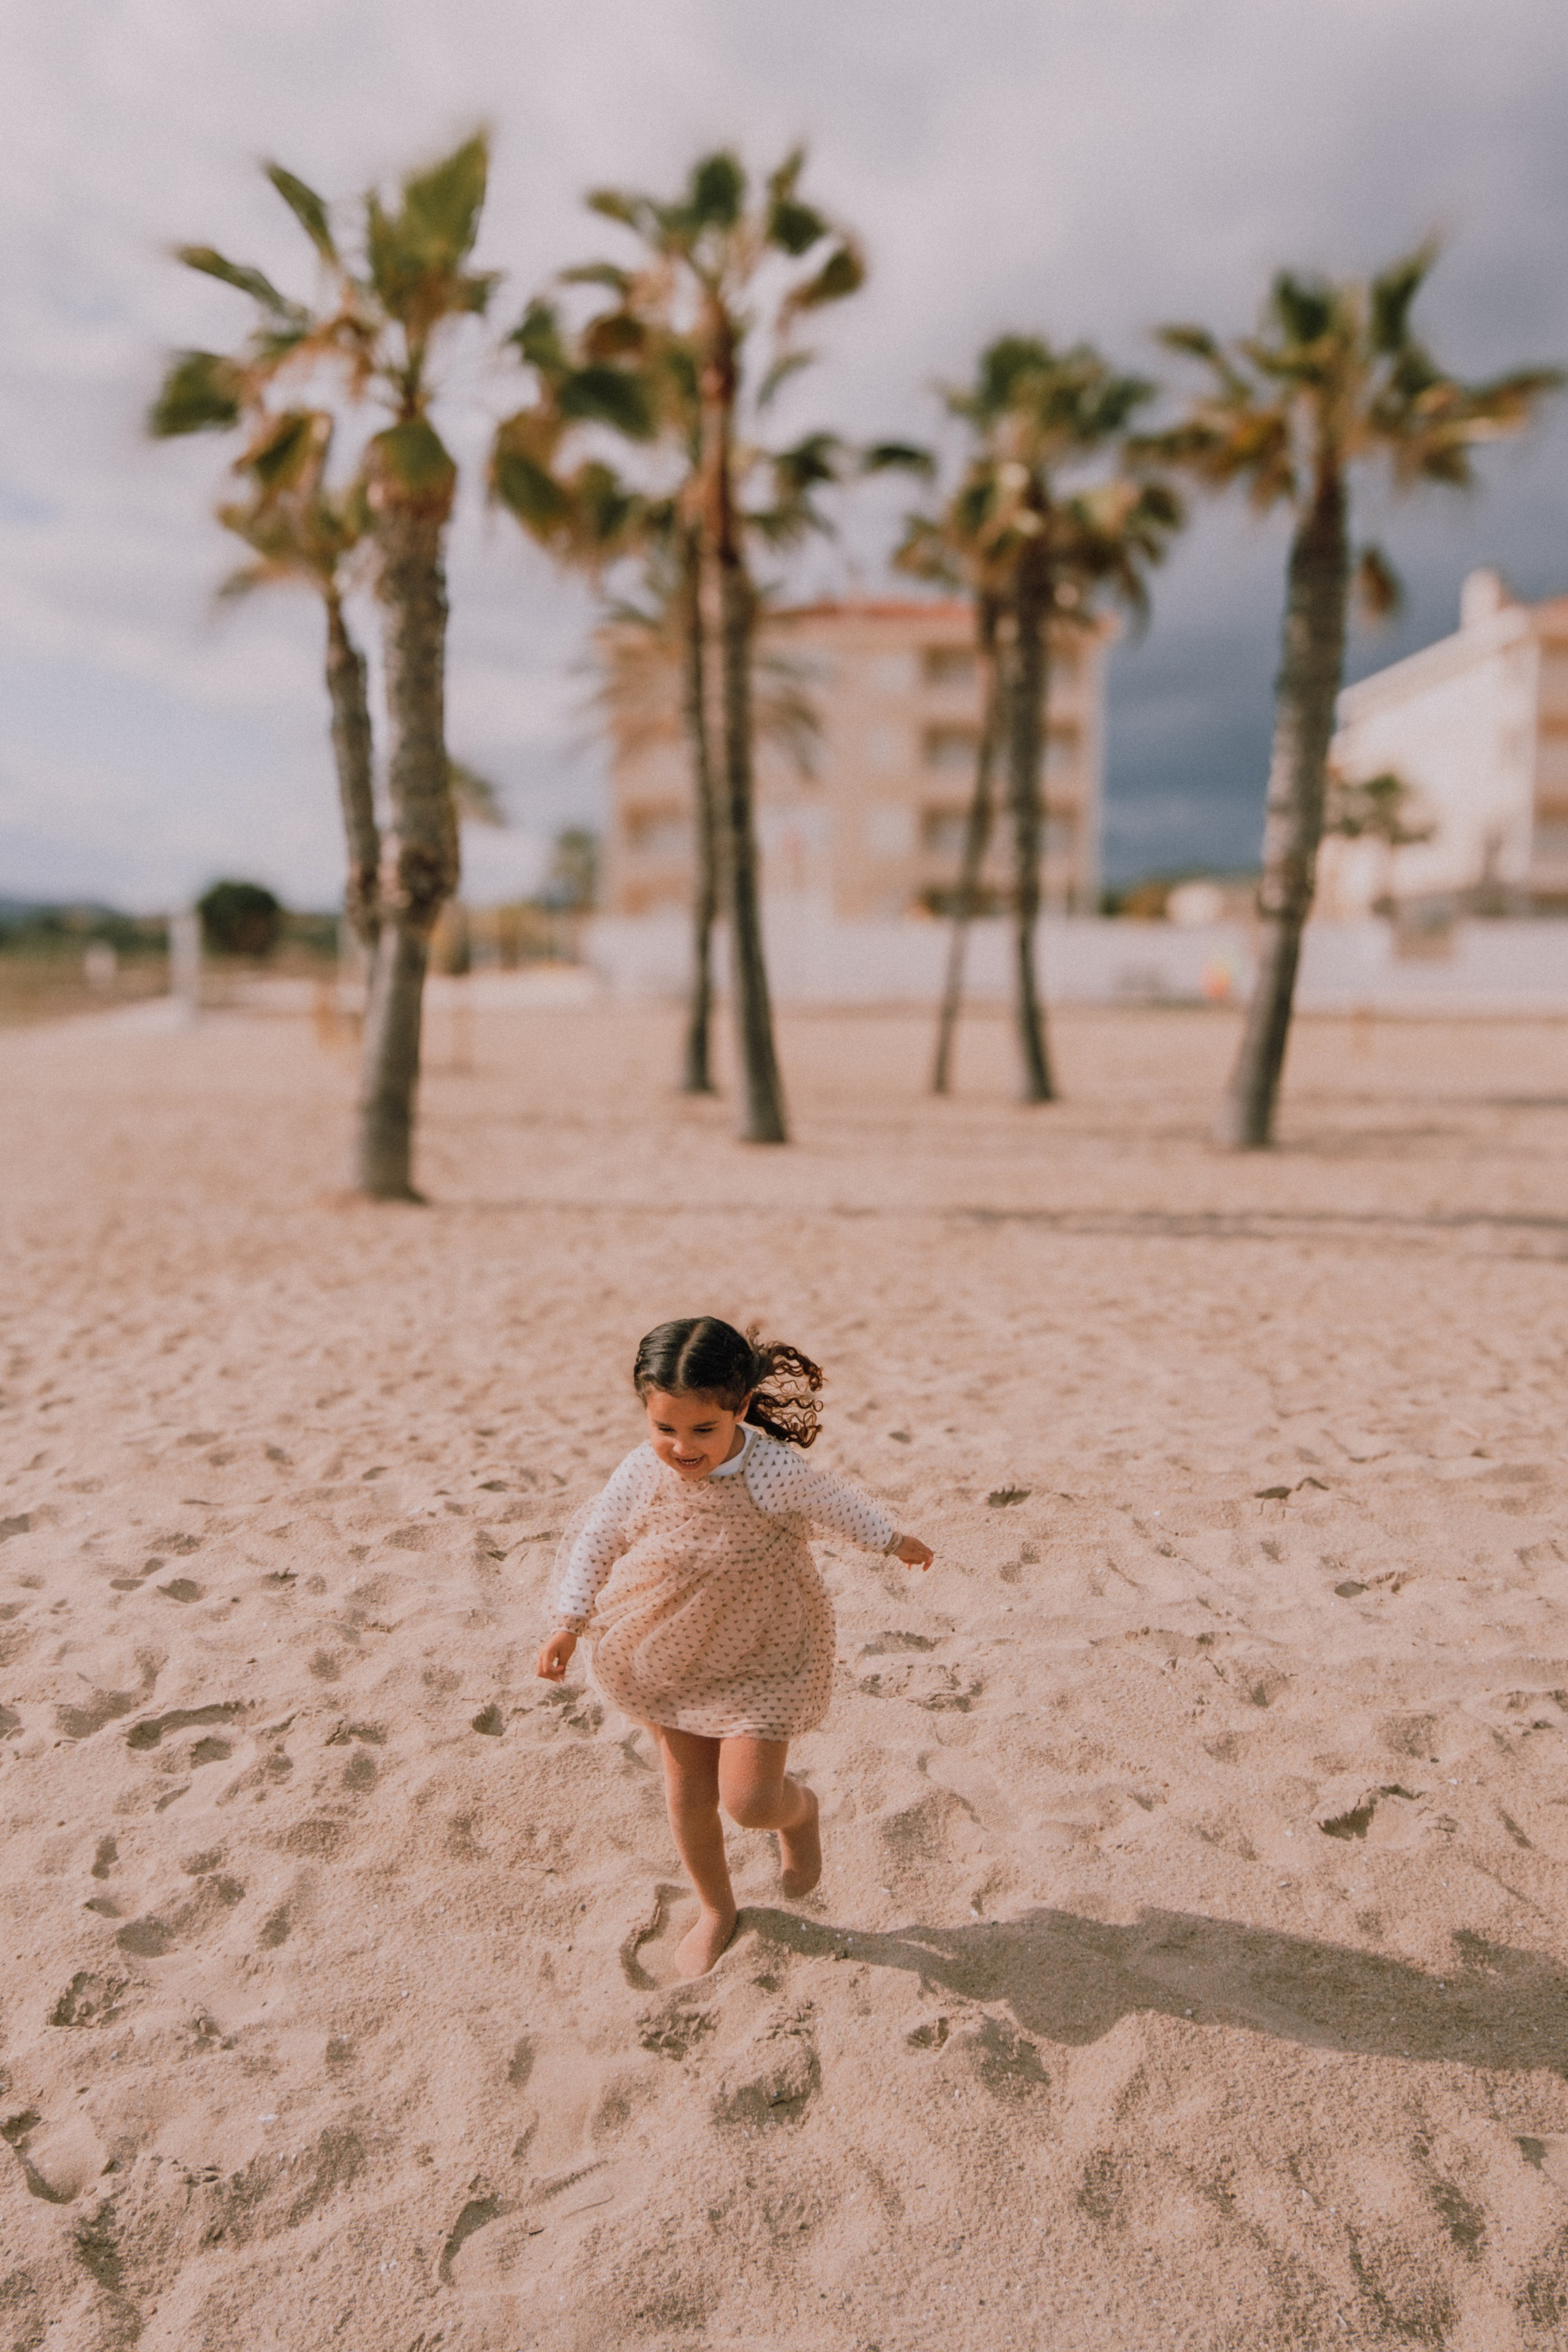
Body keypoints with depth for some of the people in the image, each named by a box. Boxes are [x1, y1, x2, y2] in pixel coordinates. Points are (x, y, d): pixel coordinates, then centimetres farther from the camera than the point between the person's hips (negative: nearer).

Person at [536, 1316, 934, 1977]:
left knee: (747, 1800, -7)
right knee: (687, 1792, 14)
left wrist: (895, 1541, 10)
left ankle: (800, 1808, 32)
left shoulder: (773, 1471, -28)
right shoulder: (643, 1472, -20)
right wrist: (569, 1623, -8)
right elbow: (598, 1537, -2)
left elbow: (836, 1505, -7)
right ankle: (716, 1910, 42)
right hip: (669, 1657, 3)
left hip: (762, 1659, -3)